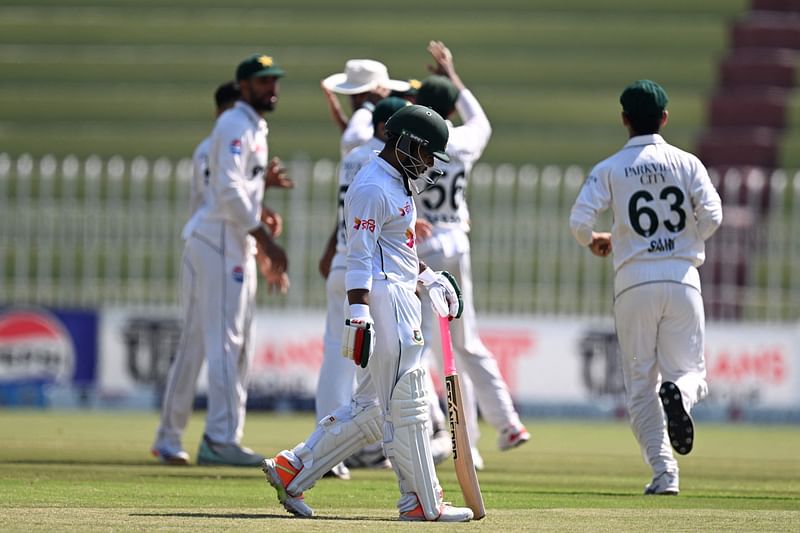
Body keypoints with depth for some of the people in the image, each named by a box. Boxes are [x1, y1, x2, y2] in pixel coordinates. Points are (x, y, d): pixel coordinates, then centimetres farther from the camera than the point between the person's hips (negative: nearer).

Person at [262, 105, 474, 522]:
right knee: (405, 405, -4)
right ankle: (423, 502, 1)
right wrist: (358, 317, -25)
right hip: (384, 298, -11)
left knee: (373, 407, 11)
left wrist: (430, 278, 20)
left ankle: (292, 470, 12)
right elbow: (360, 259, -20)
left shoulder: (397, 184, 19)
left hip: (401, 299, 11)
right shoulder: (372, 188, -14)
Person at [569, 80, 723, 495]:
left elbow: (579, 220, -8)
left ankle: (664, 472, -4)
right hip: (682, 279, 0)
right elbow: (712, 215, -6)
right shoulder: (687, 163, 5)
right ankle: (679, 392, -27)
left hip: (634, 282, 0)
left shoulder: (609, 169, 3)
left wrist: (594, 241, 15)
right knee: (688, 368, 10)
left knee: (640, 385, 7)